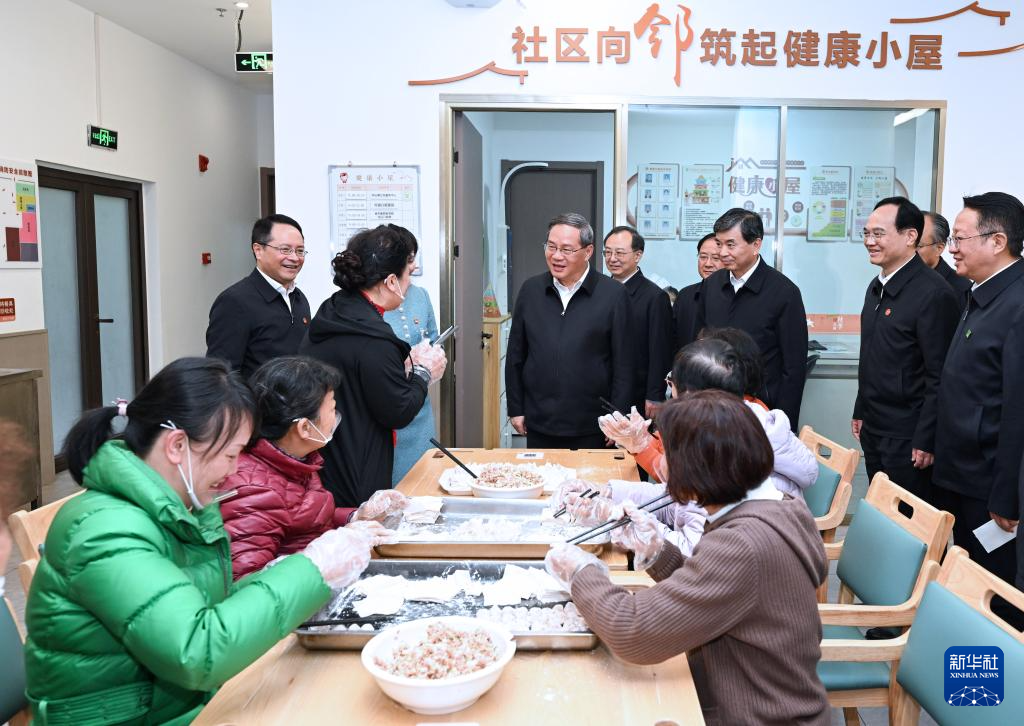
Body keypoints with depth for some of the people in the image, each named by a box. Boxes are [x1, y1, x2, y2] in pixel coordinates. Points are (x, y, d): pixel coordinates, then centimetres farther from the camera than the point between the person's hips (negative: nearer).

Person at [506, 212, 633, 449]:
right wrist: (515, 409, 8)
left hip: (590, 428, -2)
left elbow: (623, 364, -3)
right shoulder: (530, 290, 4)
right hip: (538, 425, 3)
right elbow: (515, 356, 9)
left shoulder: (614, 294, -5)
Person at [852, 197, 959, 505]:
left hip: (907, 437, -8)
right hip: (873, 429, 8)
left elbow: (940, 376, -18)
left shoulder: (934, 293, -17)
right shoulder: (877, 286, 10)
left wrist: (926, 440, -17)